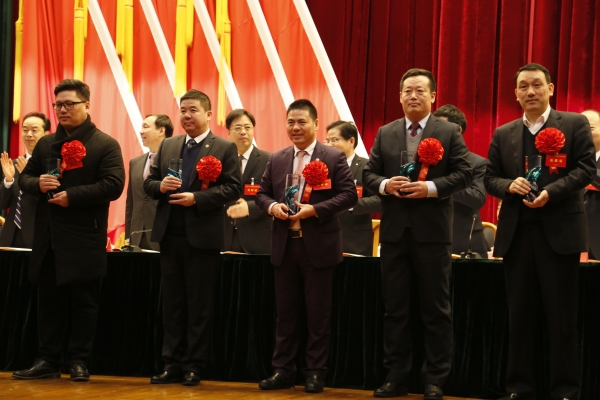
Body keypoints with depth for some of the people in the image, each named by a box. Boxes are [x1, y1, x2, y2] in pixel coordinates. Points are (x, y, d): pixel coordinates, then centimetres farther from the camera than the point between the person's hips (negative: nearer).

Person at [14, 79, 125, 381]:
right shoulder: (46, 144, 15)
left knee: (83, 302, 2)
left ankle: (79, 361, 9)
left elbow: (113, 185, -14)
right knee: (49, 300, 8)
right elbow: (25, 178, 16)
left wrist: (72, 196, -19)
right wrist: (37, 183, -8)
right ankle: (48, 360, 14)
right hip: (48, 236, 5)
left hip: (84, 239, -5)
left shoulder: (105, 144, -3)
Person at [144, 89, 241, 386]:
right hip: (170, 235, 5)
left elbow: (233, 188, -10)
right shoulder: (167, 146, 13)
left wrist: (197, 198, -19)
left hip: (202, 236, -5)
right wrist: (160, 185, -9)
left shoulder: (224, 148, -2)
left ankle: (194, 366, 9)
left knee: (198, 305, 2)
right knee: (172, 303, 8)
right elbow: (148, 183, 14)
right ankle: (172, 364, 14)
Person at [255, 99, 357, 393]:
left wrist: (315, 209, -20)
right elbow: (262, 193, 13)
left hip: (318, 246, -4)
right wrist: (272, 206, -10)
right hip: (284, 245, 4)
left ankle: (315, 373, 11)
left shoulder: (334, 158, -3)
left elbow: (349, 195, -9)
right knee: (285, 312, 9)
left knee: (318, 314, 3)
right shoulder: (276, 160, 11)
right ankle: (283, 370, 17)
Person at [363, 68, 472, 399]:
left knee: (436, 310, 1)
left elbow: (463, 174, -5)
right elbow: (369, 174, 9)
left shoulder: (449, 132, 1)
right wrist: (385, 184, -12)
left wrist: (431, 188, -18)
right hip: (394, 232, 3)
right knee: (395, 308, 8)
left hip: (432, 233, -3)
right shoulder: (385, 133, 11)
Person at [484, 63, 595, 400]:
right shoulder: (503, 134, 13)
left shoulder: (575, 124, 2)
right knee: (520, 315, 7)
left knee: (562, 317, -1)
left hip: (559, 230, -4)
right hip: (517, 233, 4)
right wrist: (510, 185, -11)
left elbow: (586, 168, -6)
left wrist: (551, 192, -19)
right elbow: (490, 178, 11)